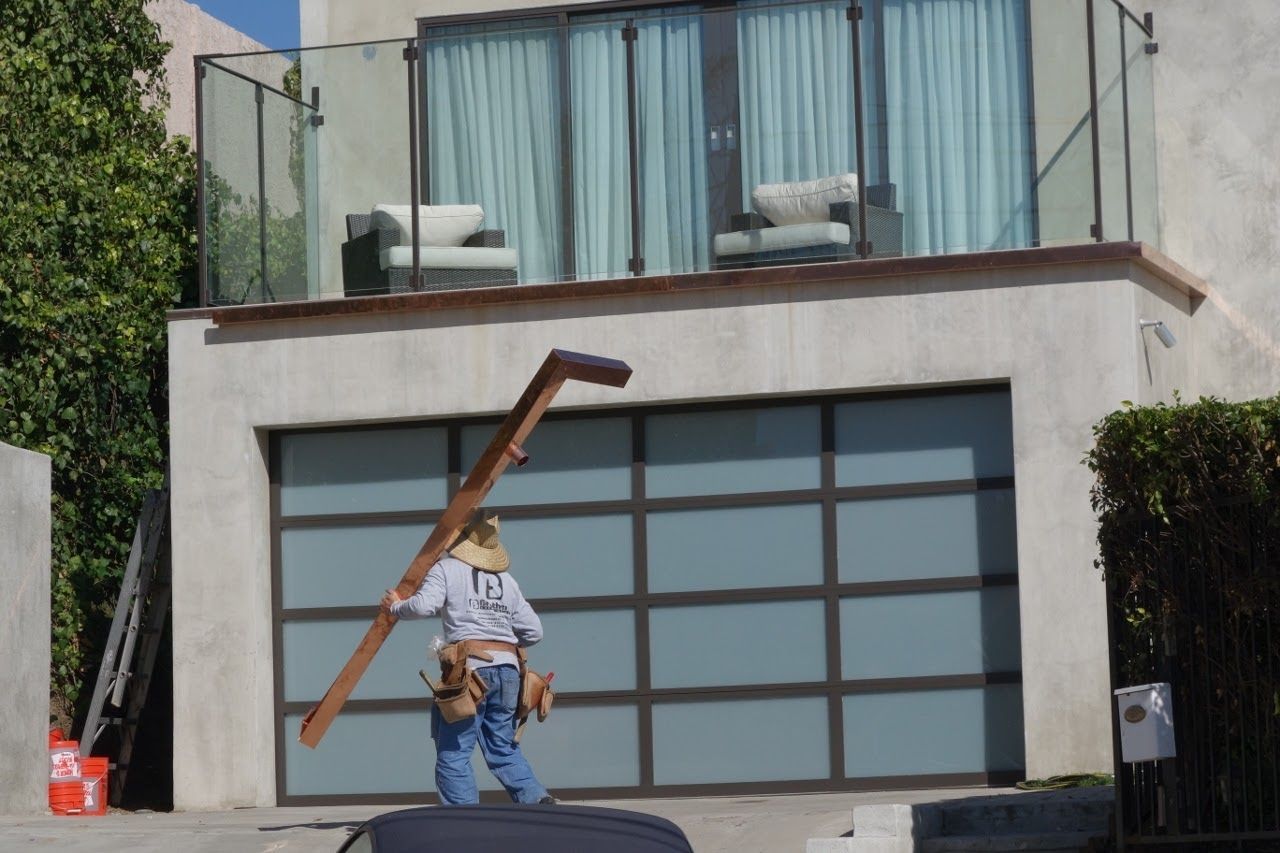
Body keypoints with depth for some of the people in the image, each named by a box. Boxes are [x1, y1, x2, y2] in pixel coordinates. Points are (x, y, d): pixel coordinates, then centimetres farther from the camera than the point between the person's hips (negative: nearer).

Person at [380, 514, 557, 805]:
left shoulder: (447, 569, 4)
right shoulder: (507, 580, 19)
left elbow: (423, 606, -10)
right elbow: (533, 631, 17)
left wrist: (395, 607, 10)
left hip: (470, 667, -6)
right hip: (508, 669, 6)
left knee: (453, 752, -2)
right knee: (503, 747, 17)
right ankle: (537, 799, 3)